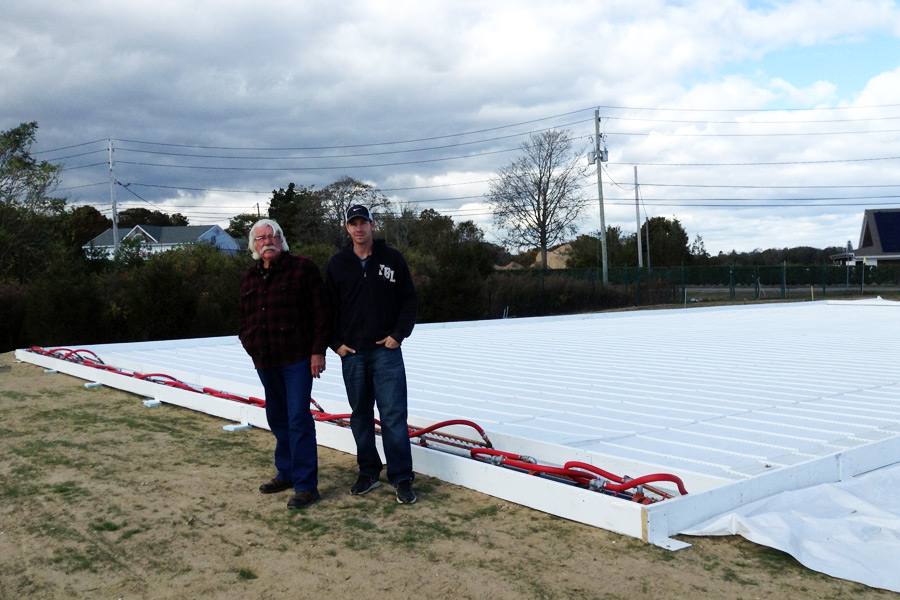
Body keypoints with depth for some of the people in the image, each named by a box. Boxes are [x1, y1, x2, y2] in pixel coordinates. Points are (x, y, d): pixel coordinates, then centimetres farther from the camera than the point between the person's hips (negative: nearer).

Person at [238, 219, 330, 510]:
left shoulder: (302, 268, -5)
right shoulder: (250, 277, 13)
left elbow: (321, 312, -8)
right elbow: (244, 316, 24)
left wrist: (318, 351, -13)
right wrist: (247, 340, 8)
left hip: (297, 359, -6)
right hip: (265, 362, 7)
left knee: (298, 419, -8)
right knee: (277, 419, 16)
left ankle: (306, 484, -3)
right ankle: (286, 473, 30)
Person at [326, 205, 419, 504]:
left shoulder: (392, 258, 1)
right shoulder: (337, 264, 5)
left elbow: (410, 300, 4)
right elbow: (328, 308, 9)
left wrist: (398, 334, -6)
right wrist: (336, 342, 0)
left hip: (386, 350, -2)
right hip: (351, 353, 2)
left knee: (393, 414, -6)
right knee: (360, 415, 10)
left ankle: (402, 478, 1)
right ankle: (368, 473, 23)